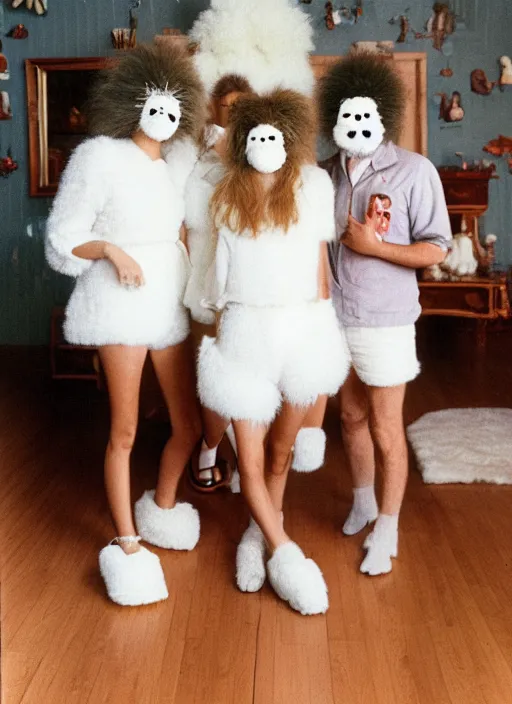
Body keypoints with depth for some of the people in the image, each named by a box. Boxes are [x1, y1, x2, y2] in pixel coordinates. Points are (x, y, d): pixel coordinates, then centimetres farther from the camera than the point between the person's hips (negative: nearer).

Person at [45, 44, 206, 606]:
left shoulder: (179, 164, 11)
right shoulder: (99, 157, -6)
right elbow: (63, 242, -6)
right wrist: (110, 250, -20)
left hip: (171, 306, 6)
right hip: (122, 303, -6)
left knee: (189, 426, 9)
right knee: (124, 431, -2)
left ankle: (162, 507, 35)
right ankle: (127, 545, 12)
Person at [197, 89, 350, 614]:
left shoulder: (313, 184, 2)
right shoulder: (229, 193, 8)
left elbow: (320, 259, 6)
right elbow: (222, 266, 13)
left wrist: (322, 327, 6)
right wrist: (218, 329, 12)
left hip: (303, 329, -1)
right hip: (245, 330, 1)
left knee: (281, 447, 12)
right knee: (250, 457, -2)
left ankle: (259, 533, 34)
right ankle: (285, 554, 11)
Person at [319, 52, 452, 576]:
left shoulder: (414, 170, -10)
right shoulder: (329, 172, 3)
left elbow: (435, 250, -10)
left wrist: (374, 246, -20)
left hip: (383, 321, -4)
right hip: (333, 316, 5)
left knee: (386, 430, 3)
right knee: (351, 416, 18)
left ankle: (386, 531, 19)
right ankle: (363, 503, 39)